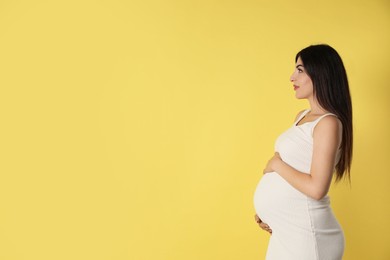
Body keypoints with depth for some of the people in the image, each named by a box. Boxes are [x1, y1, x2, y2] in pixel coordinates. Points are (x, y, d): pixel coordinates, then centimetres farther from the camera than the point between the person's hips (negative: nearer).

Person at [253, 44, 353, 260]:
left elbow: (316, 188, -24)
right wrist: (266, 211, 3)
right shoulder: (301, 117, 10)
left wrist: (276, 165, -12)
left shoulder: (328, 123, -17)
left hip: (304, 232, -7)